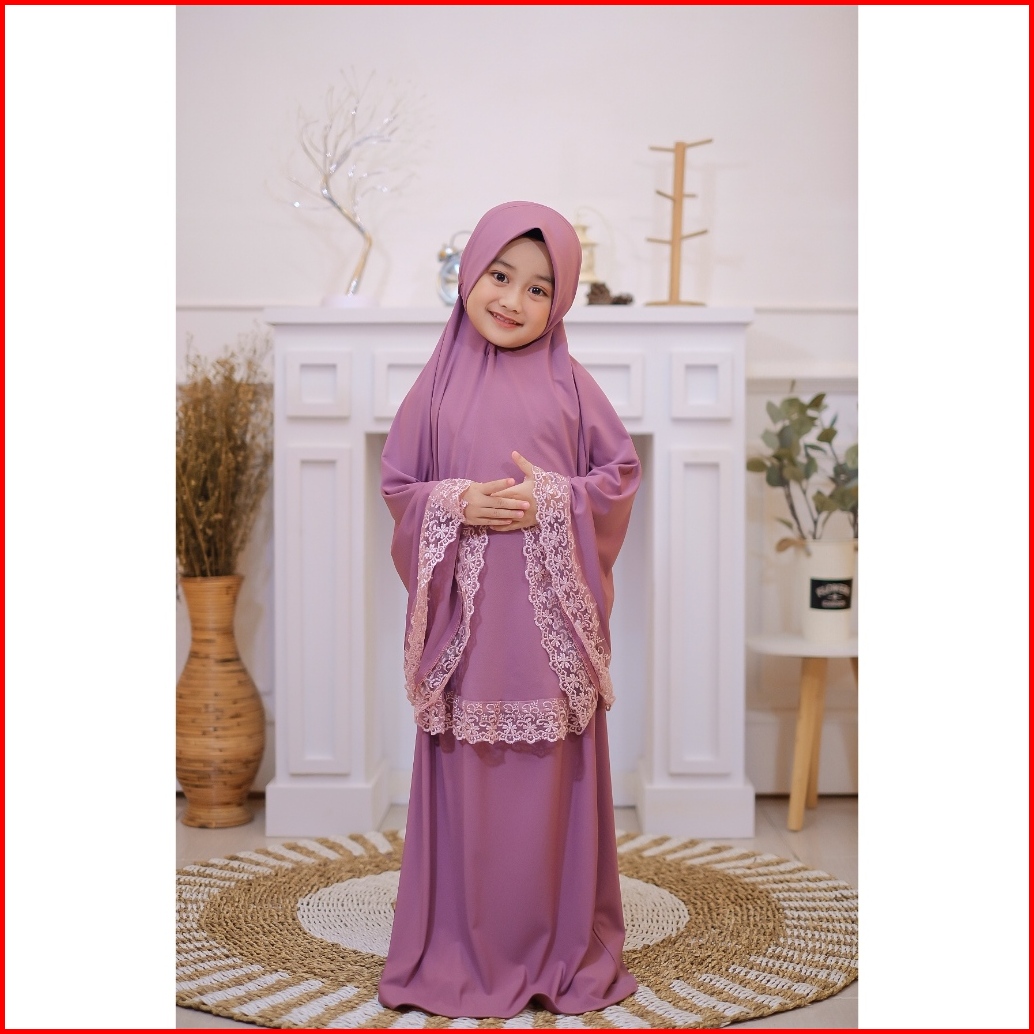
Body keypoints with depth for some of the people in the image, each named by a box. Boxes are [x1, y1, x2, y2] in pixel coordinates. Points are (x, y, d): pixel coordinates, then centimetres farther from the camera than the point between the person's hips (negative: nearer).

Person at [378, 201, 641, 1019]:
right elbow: (397, 483, 6)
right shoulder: (439, 384, 5)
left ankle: (561, 951, 21)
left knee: (551, 782, 6)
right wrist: (458, 504, -13)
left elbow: (621, 474, 4)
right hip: (466, 614, 1)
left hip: (550, 619, 0)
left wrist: (555, 501, -13)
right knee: (468, 782, 6)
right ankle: (465, 952, 21)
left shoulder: (568, 384, 3)